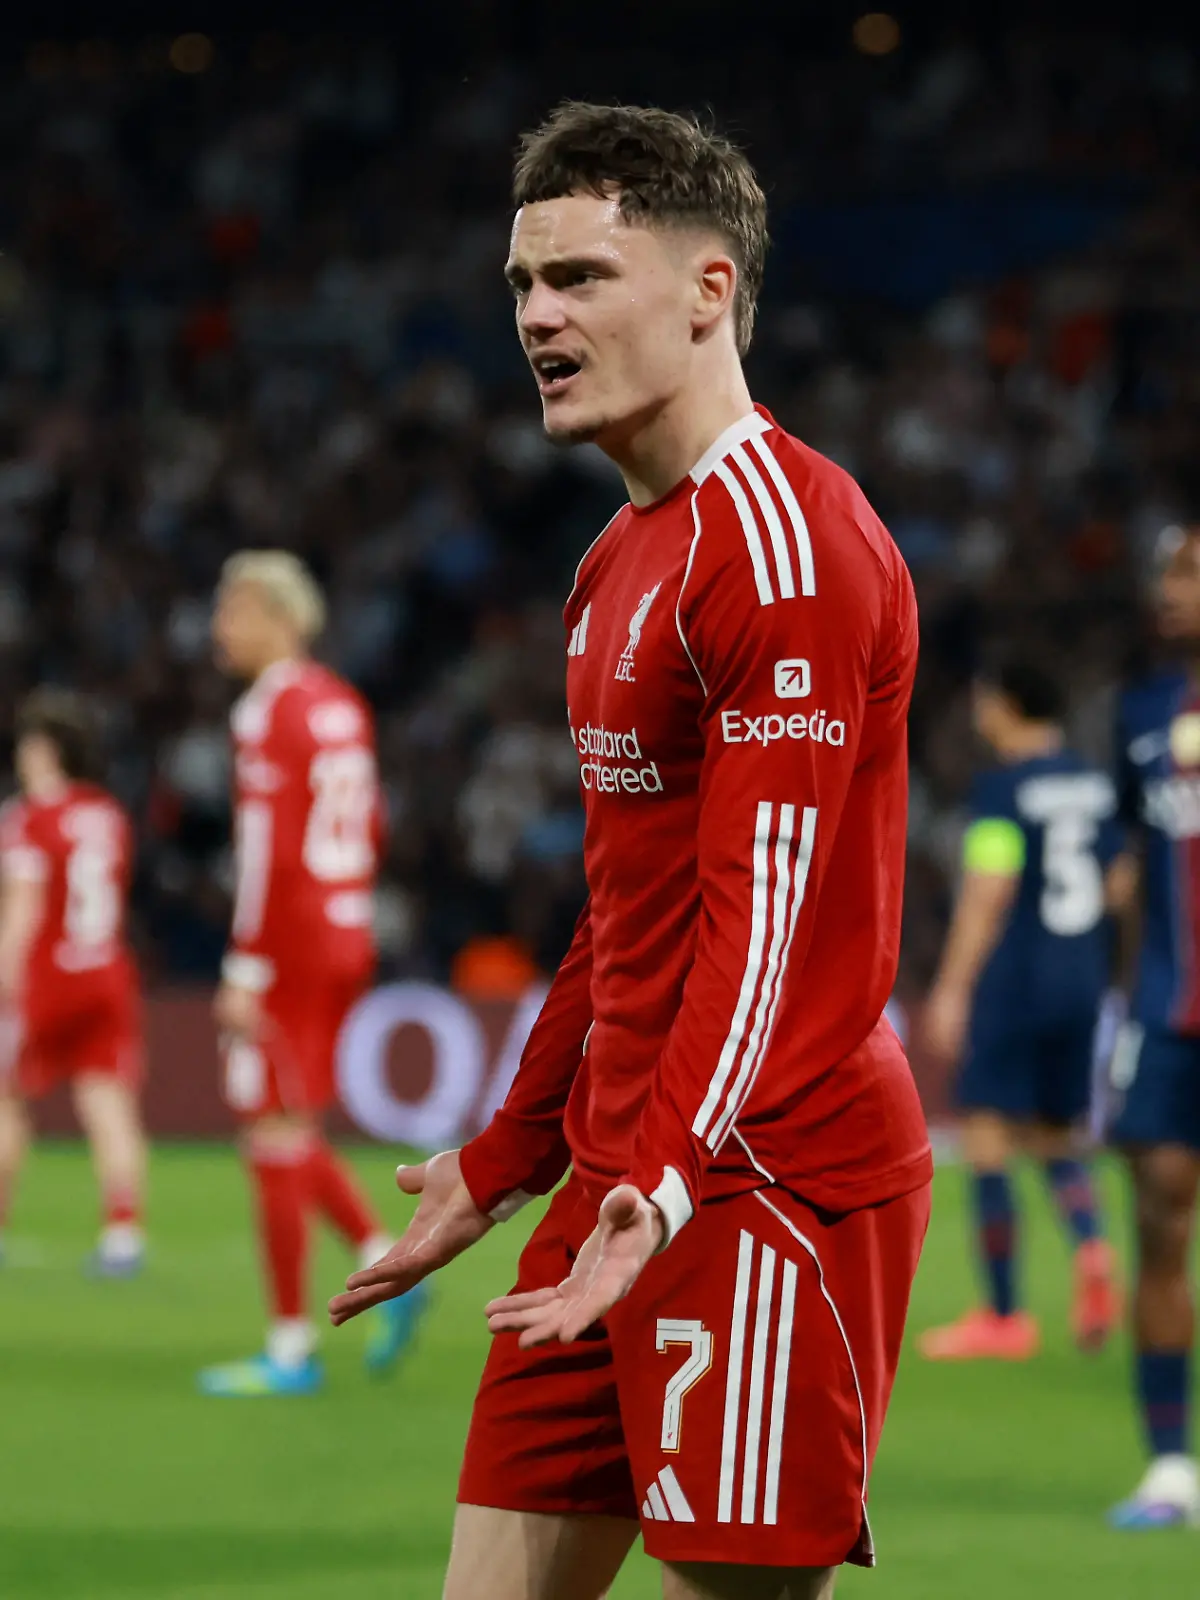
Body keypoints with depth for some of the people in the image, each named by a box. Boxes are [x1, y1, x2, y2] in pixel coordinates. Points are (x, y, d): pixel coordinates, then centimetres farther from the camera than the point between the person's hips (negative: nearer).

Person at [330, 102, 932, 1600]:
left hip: (773, 1181, -9)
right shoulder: (622, 561, 19)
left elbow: (769, 911, -21)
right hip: (623, 1179, 10)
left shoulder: (782, 537, -13)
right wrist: (499, 1168, 28)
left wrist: (665, 1185, -29)